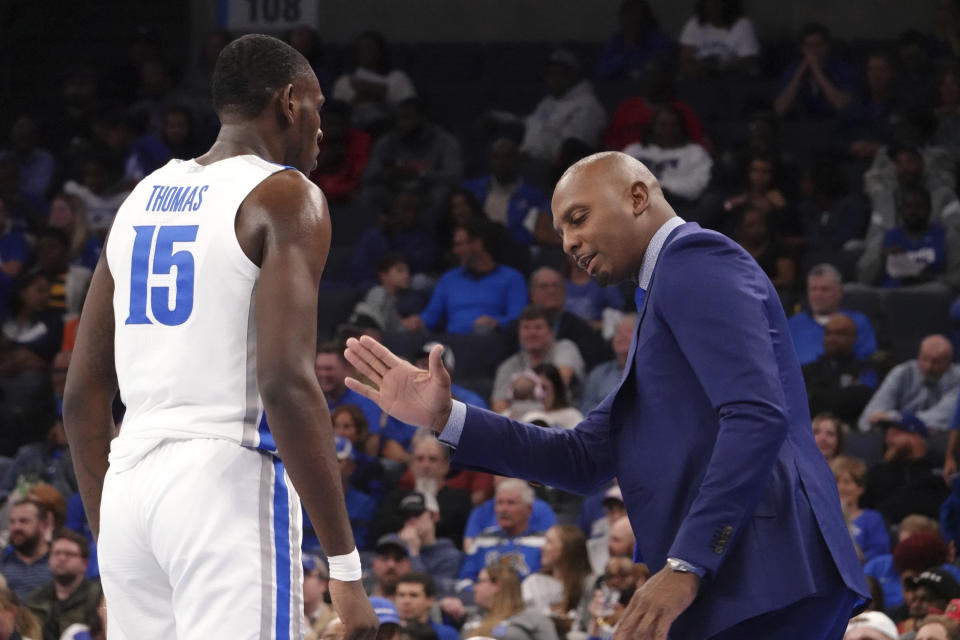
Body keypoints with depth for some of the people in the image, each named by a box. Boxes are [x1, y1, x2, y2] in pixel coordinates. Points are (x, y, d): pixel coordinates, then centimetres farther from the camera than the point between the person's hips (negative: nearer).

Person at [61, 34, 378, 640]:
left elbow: (83, 395, 19)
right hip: (227, 477, -7)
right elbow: (287, 384, -16)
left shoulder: (143, 197, 18)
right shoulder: (285, 197, -3)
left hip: (129, 480, 7)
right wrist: (345, 565, -15)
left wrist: (110, 539, 26)